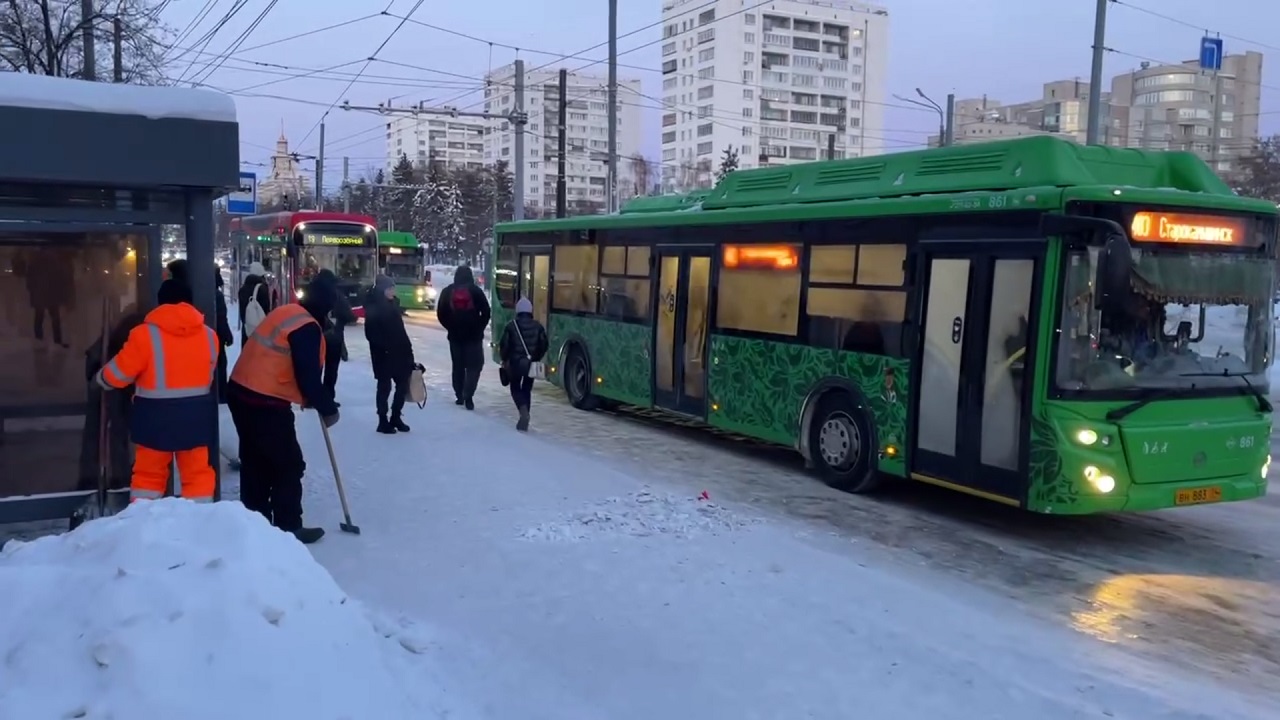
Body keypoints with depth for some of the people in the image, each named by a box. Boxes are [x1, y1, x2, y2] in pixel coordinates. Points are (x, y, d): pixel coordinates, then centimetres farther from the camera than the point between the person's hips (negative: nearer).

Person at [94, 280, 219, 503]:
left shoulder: (145, 334, -10)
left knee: (149, 475, 13)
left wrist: (101, 378, 19)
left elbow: (118, 373, -3)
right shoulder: (209, 335, 2)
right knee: (198, 474, 11)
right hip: (196, 415, 2)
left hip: (156, 416, -2)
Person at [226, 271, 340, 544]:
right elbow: (308, 376, -20)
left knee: (255, 461, 19)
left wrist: (311, 398, 20)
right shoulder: (307, 327, -17)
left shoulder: (285, 312, 13)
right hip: (265, 403, -10)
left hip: (241, 393, 10)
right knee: (289, 465, 2)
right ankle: (288, 528, 8)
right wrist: (327, 409, -6)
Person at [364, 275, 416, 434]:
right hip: (383, 353, -7)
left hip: (398, 351, 7)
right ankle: (383, 421, 10)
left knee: (403, 384, 8)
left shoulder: (393, 304, 12)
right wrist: (383, 347, -22)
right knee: (384, 386, 0)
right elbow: (371, 333, -15)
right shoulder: (373, 308, -10)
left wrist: (407, 347, 10)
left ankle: (395, 417, 21)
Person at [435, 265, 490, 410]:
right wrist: (480, 328, 5)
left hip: (455, 335, 3)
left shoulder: (447, 292, 4)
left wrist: (451, 327, 12)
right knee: (474, 366, 1)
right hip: (474, 335, -3)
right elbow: (486, 312, -6)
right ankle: (468, 396, -13)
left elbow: (440, 314, 3)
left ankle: (460, 396, 15)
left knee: (458, 366, 14)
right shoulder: (476, 291, -4)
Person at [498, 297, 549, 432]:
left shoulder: (511, 325, -6)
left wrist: (504, 359, 10)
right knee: (527, 389, 15)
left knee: (515, 388, 11)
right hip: (532, 364, 2)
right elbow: (544, 345, 2)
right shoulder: (538, 326, 1)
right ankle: (524, 420, 12)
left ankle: (523, 410, -16)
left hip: (515, 362, -2)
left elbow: (504, 345, -6)